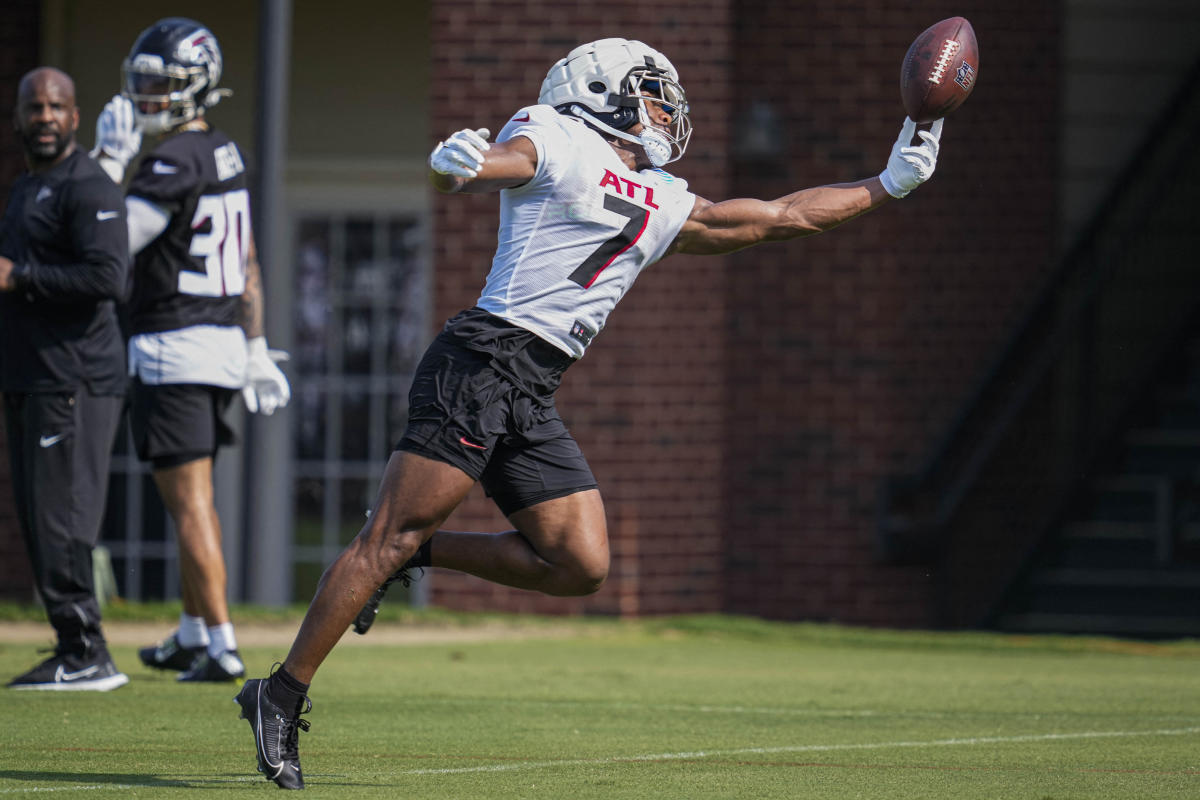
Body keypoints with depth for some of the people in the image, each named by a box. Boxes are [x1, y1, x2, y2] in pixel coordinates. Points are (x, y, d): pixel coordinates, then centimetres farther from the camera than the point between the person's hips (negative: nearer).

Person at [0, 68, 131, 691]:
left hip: (74, 378, -10)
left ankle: (85, 655, -8)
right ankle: (77, 651, 16)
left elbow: (108, 277, -22)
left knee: (60, 521, -11)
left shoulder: (86, 189, -11)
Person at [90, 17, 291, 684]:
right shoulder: (227, 157, 12)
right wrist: (256, 350, 22)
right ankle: (191, 636, 28)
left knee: (189, 503, -7)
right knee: (193, 497, 19)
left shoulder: (175, 163, -17)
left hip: (172, 348, -9)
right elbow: (248, 265, 17)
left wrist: (111, 160, -12)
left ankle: (221, 646, -10)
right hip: (221, 341, 9)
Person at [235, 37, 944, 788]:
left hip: (533, 401, 8)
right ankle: (283, 696, -8)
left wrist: (888, 185, 29)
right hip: (482, 361, -8)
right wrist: (460, 162, -41)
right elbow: (500, 163, -16)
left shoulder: (661, 207, 24)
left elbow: (777, 218, 29)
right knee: (395, 531, -12)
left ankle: (419, 555, 10)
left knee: (580, 564, -4)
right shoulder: (558, 140, 3)